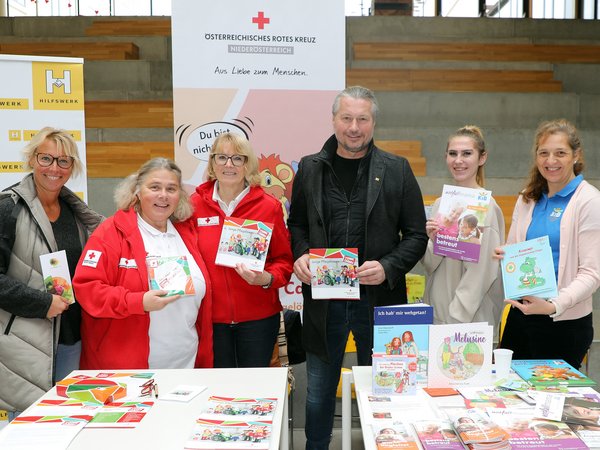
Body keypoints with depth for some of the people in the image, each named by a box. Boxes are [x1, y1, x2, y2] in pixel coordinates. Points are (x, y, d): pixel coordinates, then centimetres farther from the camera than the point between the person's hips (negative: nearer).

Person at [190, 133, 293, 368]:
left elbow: (284, 258, 3)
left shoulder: (269, 206, -3)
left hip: (258, 317, -1)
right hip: (211, 317, 1)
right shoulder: (194, 204, 0)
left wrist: (268, 278, -17)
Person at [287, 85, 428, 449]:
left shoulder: (397, 170, -1)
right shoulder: (310, 168, 4)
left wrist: (388, 268, -16)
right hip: (322, 297, 2)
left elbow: (416, 235, 0)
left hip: (378, 298, -1)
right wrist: (301, 255, -7)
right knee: (319, 391, 16)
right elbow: (297, 224, 13)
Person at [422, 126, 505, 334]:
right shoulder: (440, 204, 6)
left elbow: (480, 274, -14)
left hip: (472, 318, -5)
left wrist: (456, 320, -16)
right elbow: (429, 266, 7)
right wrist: (432, 242, -13)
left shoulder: (486, 207, -12)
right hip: (435, 312, 6)